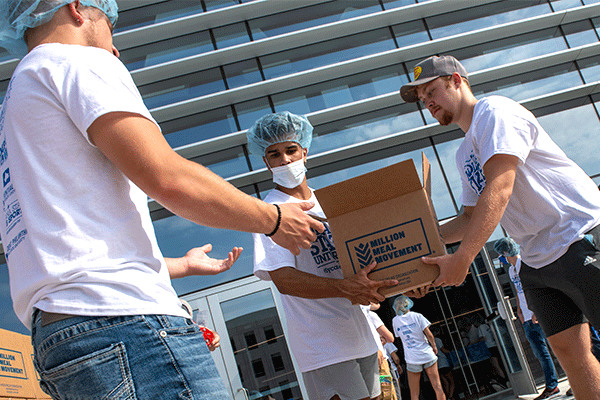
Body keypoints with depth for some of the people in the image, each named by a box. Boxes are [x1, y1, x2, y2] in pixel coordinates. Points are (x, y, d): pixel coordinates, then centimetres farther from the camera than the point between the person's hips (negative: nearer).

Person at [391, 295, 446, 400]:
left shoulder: (395, 320, 3)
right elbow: (429, 334, -3)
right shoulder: (417, 316, -1)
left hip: (412, 359, 0)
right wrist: (434, 347, 11)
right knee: (437, 387, 5)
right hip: (427, 355, 0)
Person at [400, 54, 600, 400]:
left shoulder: (494, 110, -10)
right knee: (569, 351, 5)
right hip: (537, 261, 8)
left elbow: (498, 190, -23)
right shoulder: (465, 153, 17)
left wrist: (461, 258, -27)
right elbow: (471, 218, 21)